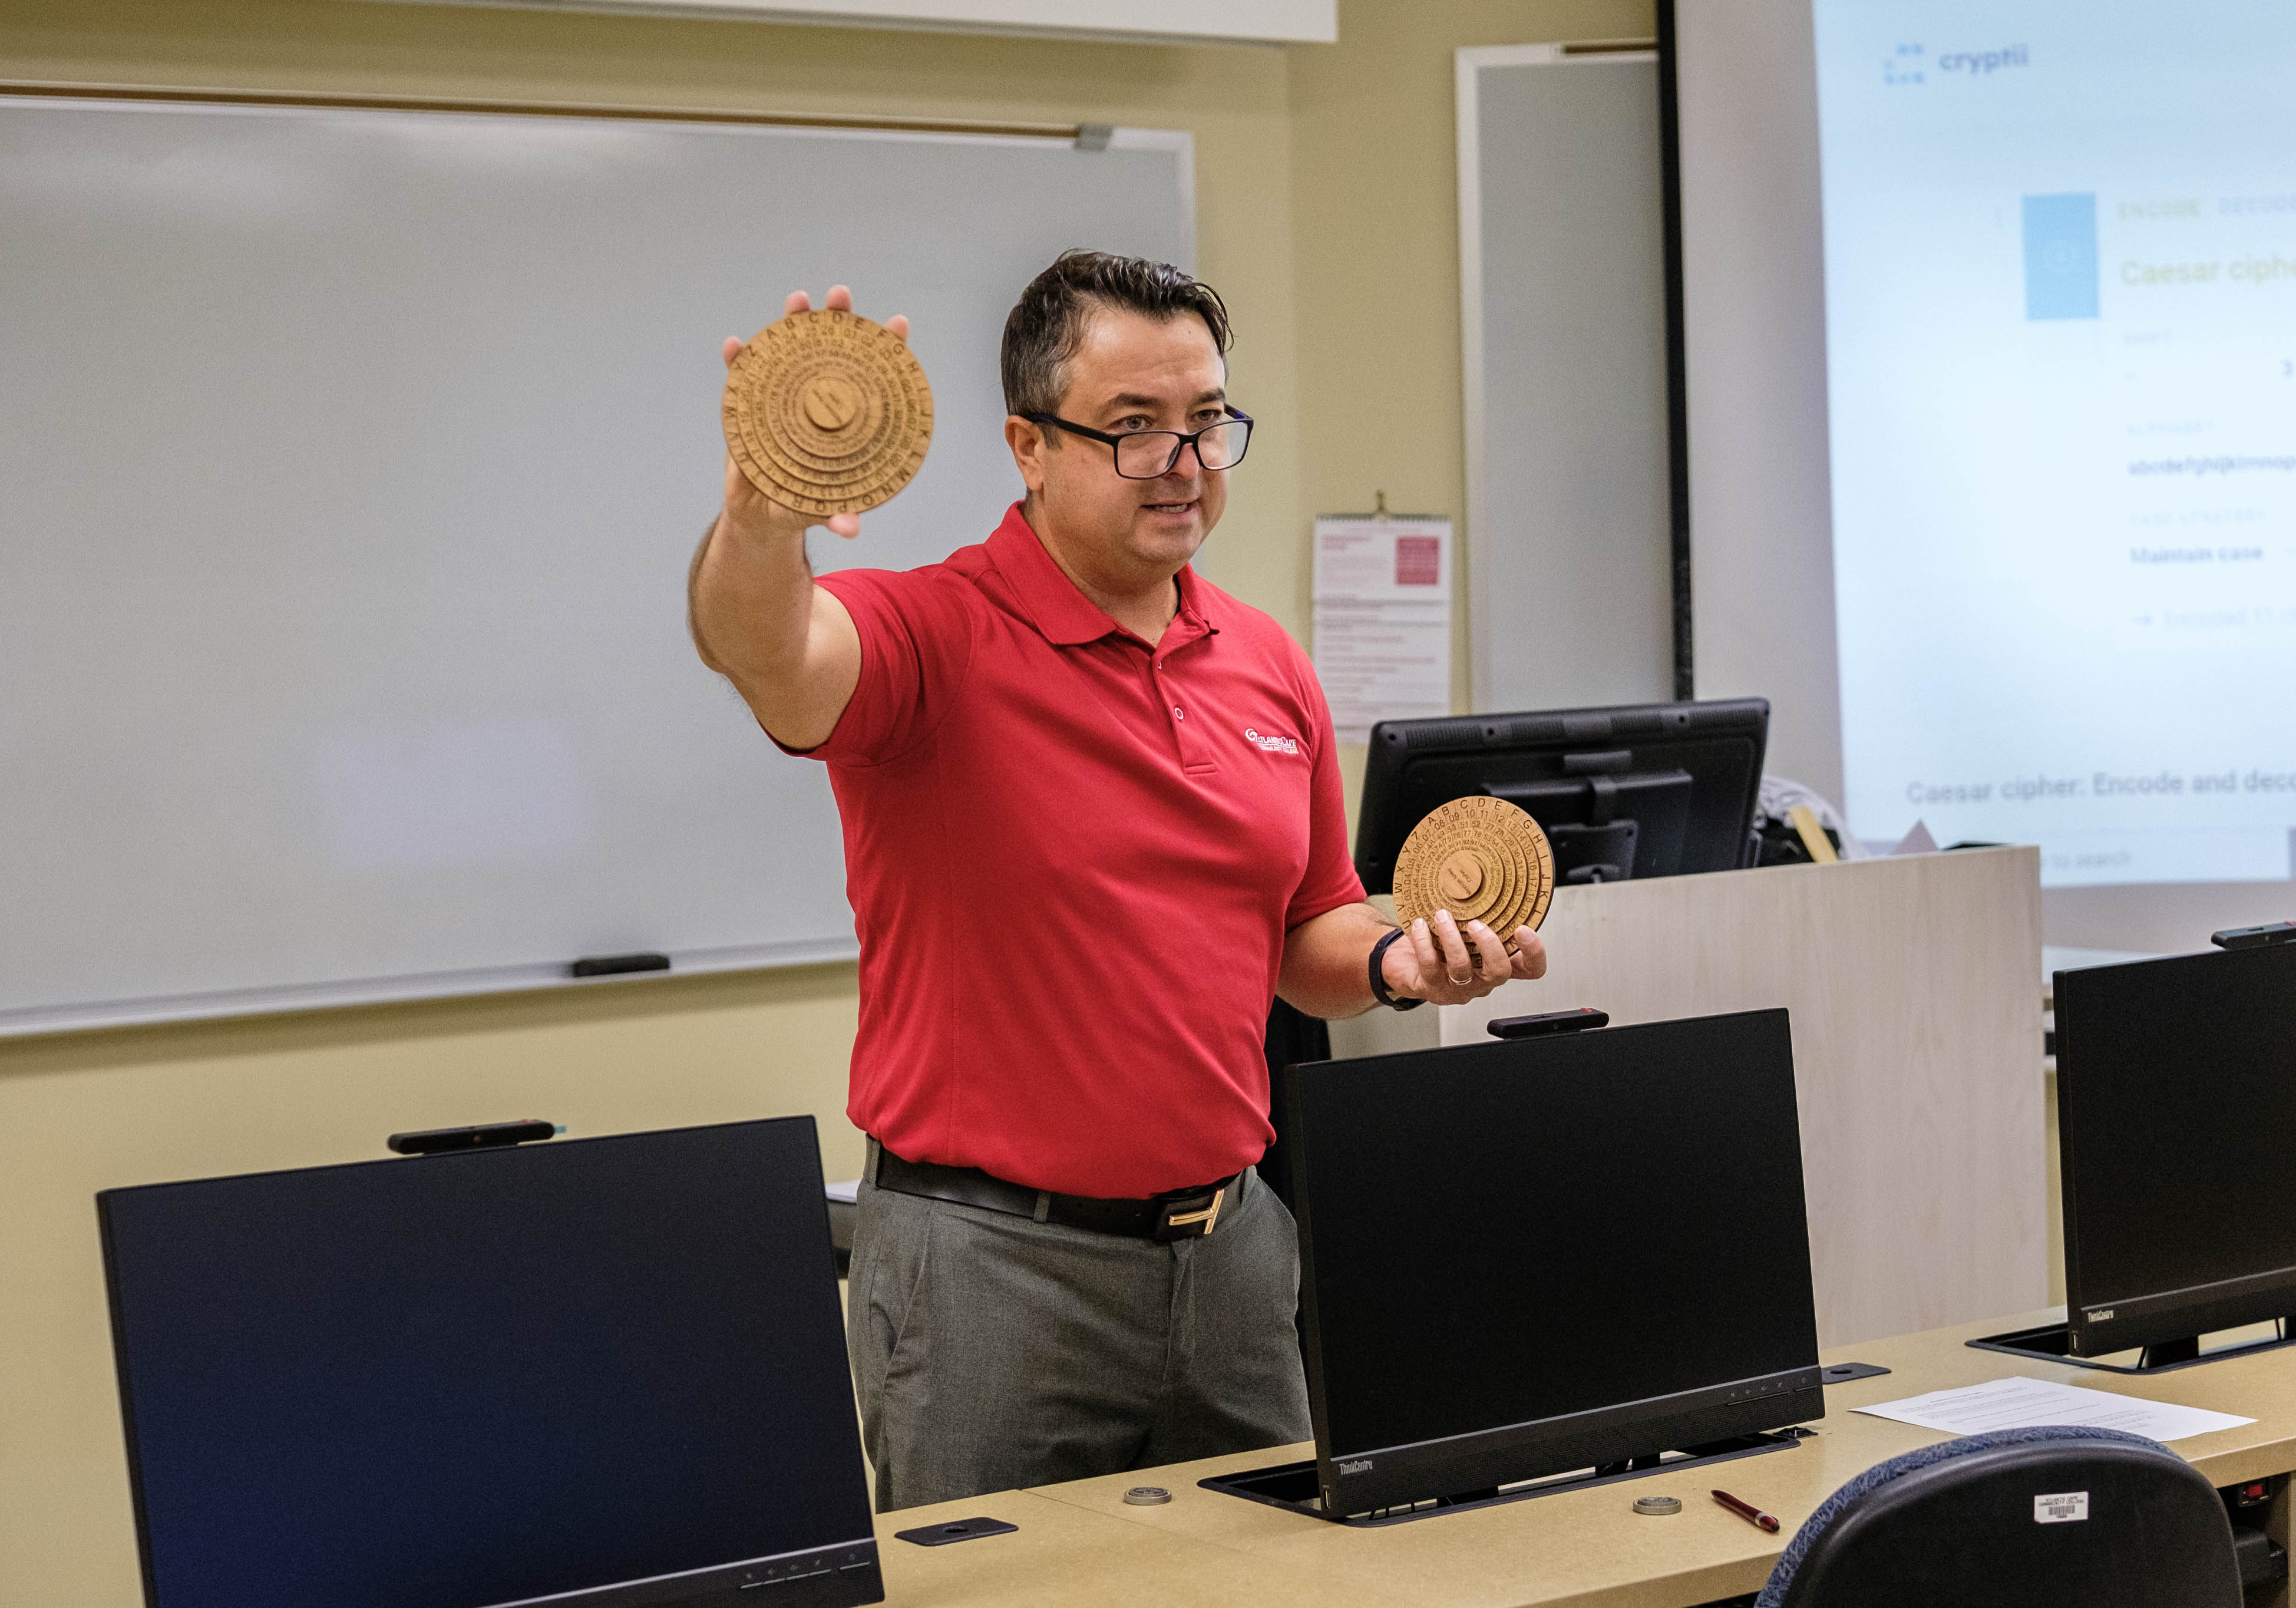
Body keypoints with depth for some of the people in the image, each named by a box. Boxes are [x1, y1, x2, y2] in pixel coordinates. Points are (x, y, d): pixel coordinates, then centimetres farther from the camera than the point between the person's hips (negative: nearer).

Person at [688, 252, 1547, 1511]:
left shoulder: (1267, 665, 9)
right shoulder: (936, 637, -10)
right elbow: (766, 650, -33)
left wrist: (1395, 960, -3)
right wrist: (763, 512, -55)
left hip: (1230, 1248, 6)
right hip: (994, 1259, -6)